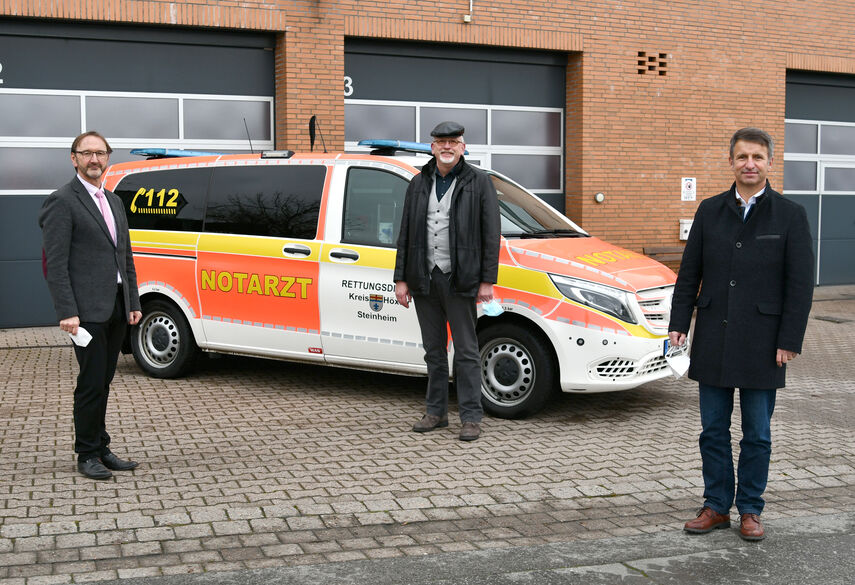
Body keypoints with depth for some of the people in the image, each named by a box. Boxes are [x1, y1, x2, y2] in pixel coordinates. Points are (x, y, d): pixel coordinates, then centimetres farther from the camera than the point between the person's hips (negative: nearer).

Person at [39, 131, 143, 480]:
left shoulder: (114, 202, 18)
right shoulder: (62, 202, -6)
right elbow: (56, 263, -12)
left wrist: (133, 303, 14)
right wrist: (67, 312, -19)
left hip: (116, 308, 7)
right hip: (88, 309, -7)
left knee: (103, 382, 13)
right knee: (91, 383, -3)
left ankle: (101, 449, 21)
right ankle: (87, 455, 9)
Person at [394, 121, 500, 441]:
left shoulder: (479, 182, 0)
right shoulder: (419, 183, 12)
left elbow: (491, 235, -3)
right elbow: (406, 233, 12)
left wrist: (487, 281, -9)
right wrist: (401, 279, 7)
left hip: (459, 280, -4)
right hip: (424, 279, 4)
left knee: (466, 351, 0)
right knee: (434, 351, 13)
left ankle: (471, 418, 6)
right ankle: (436, 412, 22)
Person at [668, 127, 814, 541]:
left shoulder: (790, 216, -2)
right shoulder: (709, 211, 6)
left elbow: (800, 285, -3)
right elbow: (689, 273, 9)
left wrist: (789, 341, -9)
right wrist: (679, 324, 3)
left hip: (761, 345, -2)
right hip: (713, 340, 3)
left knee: (757, 434, 8)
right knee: (713, 430, 9)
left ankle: (750, 510, 21)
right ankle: (716, 506, 22)